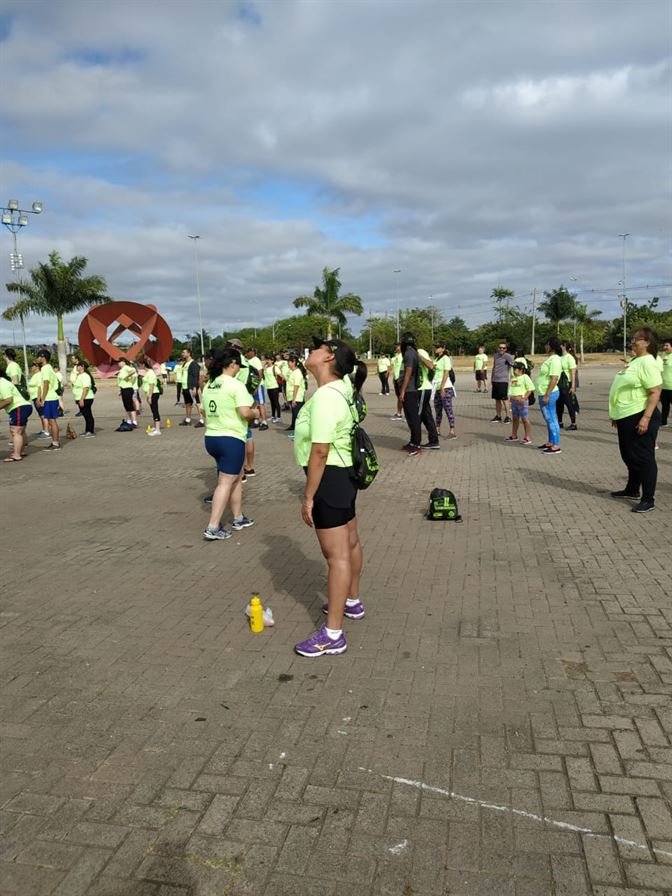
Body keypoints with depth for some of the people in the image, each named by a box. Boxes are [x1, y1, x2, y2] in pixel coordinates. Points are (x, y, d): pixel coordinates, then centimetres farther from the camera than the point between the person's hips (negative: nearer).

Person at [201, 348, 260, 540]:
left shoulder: (209, 385, 11)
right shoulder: (236, 385, -13)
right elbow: (245, 413, -21)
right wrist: (255, 414, -1)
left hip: (211, 437, 9)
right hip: (230, 438, -8)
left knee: (236, 476, 21)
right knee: (226, 482, -4)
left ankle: (238, 518, 28)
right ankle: (212, 528, -6)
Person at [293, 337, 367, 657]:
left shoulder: (325, 397, -24)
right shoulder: (342, 388, 4)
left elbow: (320, 452, -25)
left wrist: (308, 497, -22)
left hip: (330, 478, -11)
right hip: (344, 474, 11)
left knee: (336, 555, -5)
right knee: (350, 542, 24)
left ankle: (333, 634, 3)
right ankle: (352, 601, 44)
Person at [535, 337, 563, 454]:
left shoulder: (554, 359, -17)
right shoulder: (550, 358, 14)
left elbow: (554, 379, -23)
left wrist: (546, 396, -24)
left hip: (548, 394, -10)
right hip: (544, 394, 10)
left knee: (551, 419, -6)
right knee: (549, 420, 17)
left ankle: (556, 446, -2)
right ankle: (550, 442, 27)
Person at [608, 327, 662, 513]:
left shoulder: (647, 363, -16)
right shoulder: (634, 361, 14)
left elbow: (655, 392, -23)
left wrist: (646, 418, -28)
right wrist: (616, 414, 23)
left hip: (639, 417, -10)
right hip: (626, 417, 10)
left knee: (643, 457, -3)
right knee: (629, 456, 20)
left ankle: (648, 499, 3)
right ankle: (632, 490, 34)